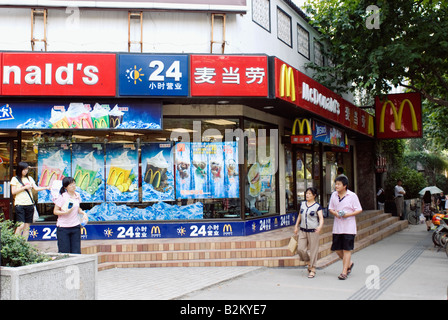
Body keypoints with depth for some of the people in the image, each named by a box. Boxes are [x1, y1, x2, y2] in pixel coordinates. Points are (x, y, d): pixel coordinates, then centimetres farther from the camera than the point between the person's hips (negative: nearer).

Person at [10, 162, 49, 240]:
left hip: (29, 204, 5)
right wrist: (24, 187, -11)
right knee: (21, 225, -13)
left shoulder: (30, 178, 15)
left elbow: (36, 188, 7)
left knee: (27, 226, 5)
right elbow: (13, 192, -4)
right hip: (20, 204, -5)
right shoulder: (15, 179, 2)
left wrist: (46, 188, -8)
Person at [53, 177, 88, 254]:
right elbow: (55, 211, -7)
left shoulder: (77, 195, 6)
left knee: (76, 251, 2)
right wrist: (65, 212, -23)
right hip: (63, 227, -4)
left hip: (76, 226, 4)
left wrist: (83, 213, 0)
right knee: (64, 252, -1)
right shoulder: (62, 197, -10)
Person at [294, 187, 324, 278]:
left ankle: (313, 269, 13)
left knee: (313, 250, 0)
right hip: (302, 230, 4)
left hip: (313, 231, -4)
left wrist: (320, 226, -31)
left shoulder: (317, 206, -5)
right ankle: (309, 263, 24)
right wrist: (296, 226, 18)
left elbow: (321, 218, -13)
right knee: (300, 249, -2)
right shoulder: (302, 204, 10)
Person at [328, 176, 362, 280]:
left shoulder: (352, 196, -7)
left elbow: (359, 210, -4)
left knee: (347, 249, -2)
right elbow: (330, 208, 14)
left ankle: (344, 272, 6)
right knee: (337, 249, 8)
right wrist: (335, 213, -8)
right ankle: (349, 263, 33)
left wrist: (348, 214, -18)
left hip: (349, 227, -5)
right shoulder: (334, 195, 7)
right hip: (337, 226, 5)